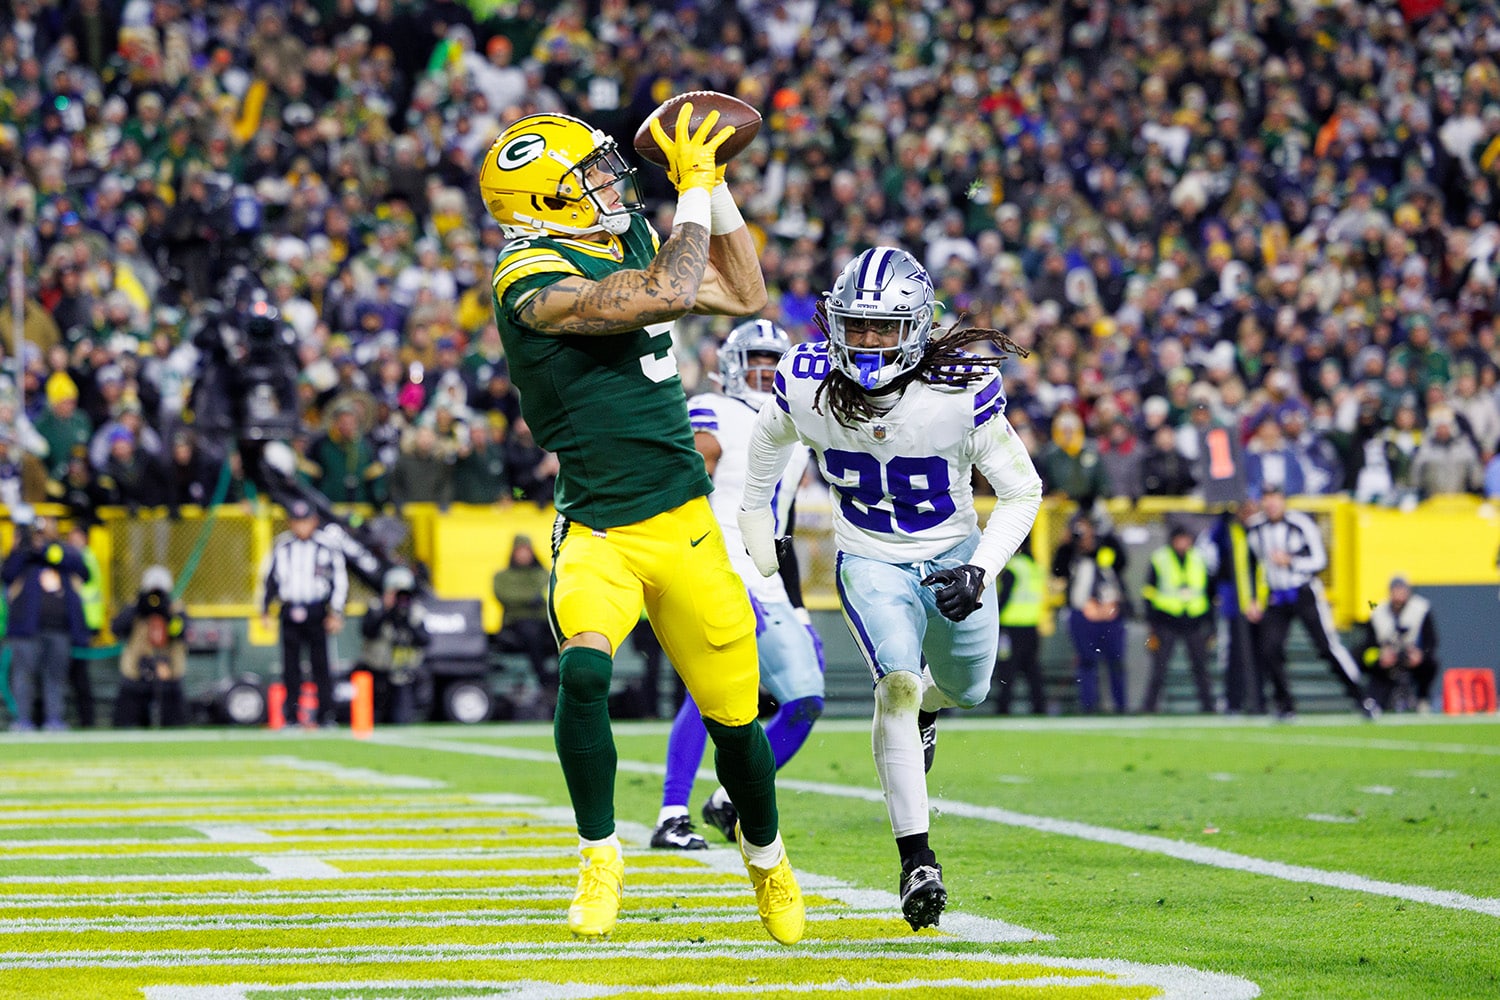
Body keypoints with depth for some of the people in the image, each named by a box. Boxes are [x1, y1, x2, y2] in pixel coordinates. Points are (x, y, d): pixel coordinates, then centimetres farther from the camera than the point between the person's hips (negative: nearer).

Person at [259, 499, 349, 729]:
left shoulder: (327, 548, 1)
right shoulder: (282, 547, 9)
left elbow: (340, 582, 1)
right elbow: (269, 578, 17)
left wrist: (336, 613, -7)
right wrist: (265, 609, 13)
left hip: (316, 613, -3)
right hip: (290, 612, 3)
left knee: (320, 663, -6)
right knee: (290, 664, 2)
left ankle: (326, 714, -3)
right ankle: (293, 713, 8)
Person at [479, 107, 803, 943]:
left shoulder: (634, 241, 9)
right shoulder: (535, 284, -16)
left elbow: (747, 298, 19)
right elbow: (667, 296, -28)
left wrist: (718, 189, 11)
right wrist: (694, 193, -15)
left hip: (686, 525, 6)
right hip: (600, 531, -6)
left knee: (735, 715, 10)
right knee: (584, 670, -31)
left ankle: (766, 857, 38)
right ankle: (601, 858, -11)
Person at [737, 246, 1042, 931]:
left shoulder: (959, 392, -27)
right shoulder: (804, 385, -21)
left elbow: (1022, 491, -15)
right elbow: (771, 439, 6)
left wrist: (980, 572, -27)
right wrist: (755, 523, 19)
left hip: (952, 558, 1)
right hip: (870, 561, -1)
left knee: (964, 690, 22)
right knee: (898, 684, -24)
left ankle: (925, 707, 62)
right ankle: (917, 862, -22)